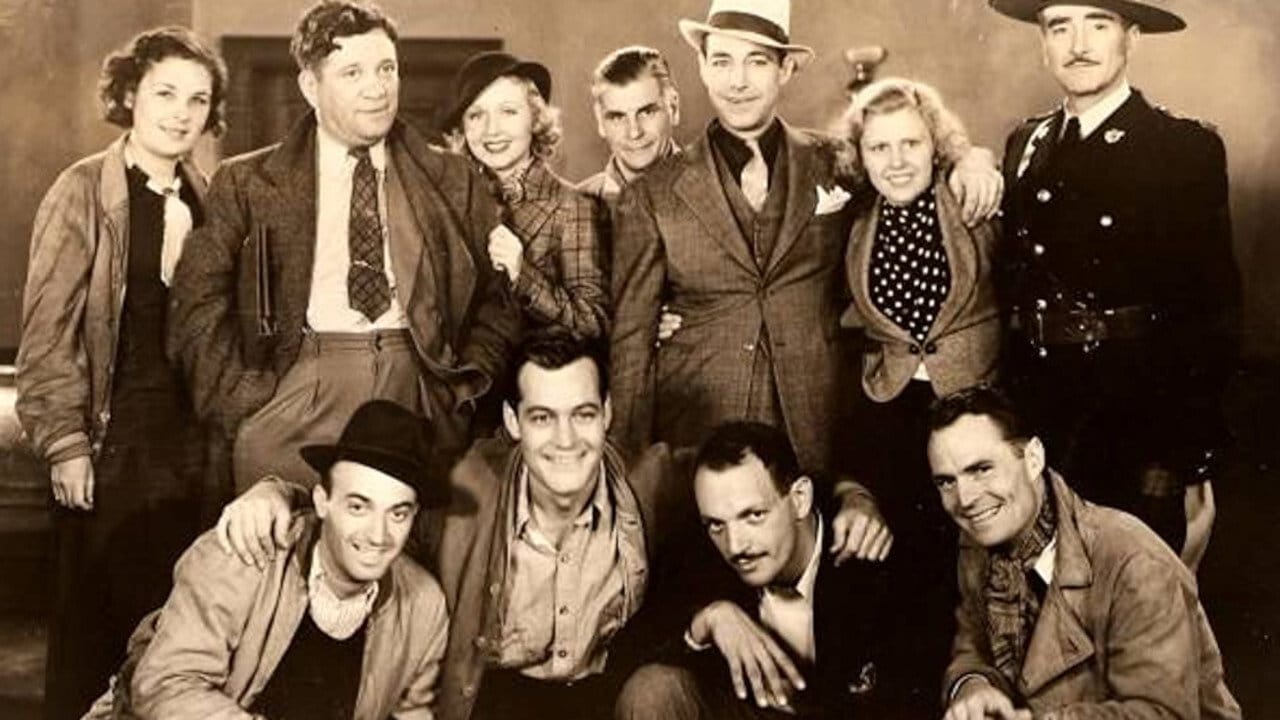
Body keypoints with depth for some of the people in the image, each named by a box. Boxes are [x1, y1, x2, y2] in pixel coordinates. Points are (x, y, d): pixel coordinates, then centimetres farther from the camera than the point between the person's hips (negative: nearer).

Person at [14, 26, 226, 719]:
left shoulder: (206, 200, 10)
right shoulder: (83, 192, -5)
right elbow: (48, 329, -8)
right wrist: (64, 441, -12)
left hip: (189, 445, 5)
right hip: (110, 443, -4)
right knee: (92, 618, 3)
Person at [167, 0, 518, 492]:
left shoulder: (449, 181, 13)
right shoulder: (248, 184, 7)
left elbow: (498, 297, 13)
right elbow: (198, 305, 3)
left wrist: (465, 387, 1)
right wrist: (245, 401, -5)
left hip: (421, 399, 1)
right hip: (294, 405, -1)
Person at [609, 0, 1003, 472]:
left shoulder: (835, 165, 5)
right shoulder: (653, 197, 1)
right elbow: (631, 343, 2)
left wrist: (966, 162, 0)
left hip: (815, 439, 1)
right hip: (694, 439, -1)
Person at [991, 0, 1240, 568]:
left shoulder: (1187, 150, -8)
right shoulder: (1026, 144, 7)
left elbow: (1210, 312, -10)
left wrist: (1192, 467, -11)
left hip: (1137, 431, -4)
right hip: (1033, 421, 4)